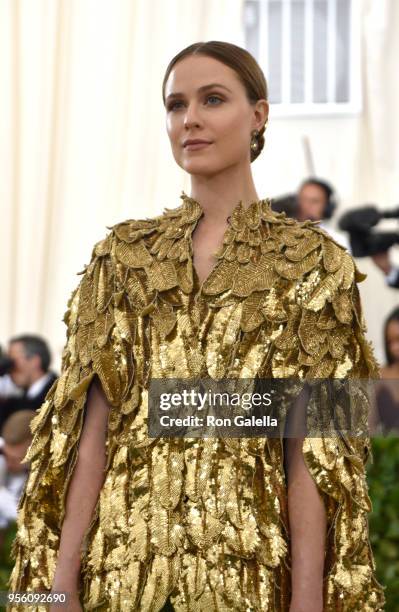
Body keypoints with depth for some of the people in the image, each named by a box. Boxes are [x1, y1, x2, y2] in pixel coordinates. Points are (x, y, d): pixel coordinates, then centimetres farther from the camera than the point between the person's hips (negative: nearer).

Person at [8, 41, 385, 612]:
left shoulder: (314, 264, 2)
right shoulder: (124, 254, 9)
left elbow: (310, 451, -4)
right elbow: (91, 427, 2)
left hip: (244, 560, -2)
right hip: (123, 550, 2)